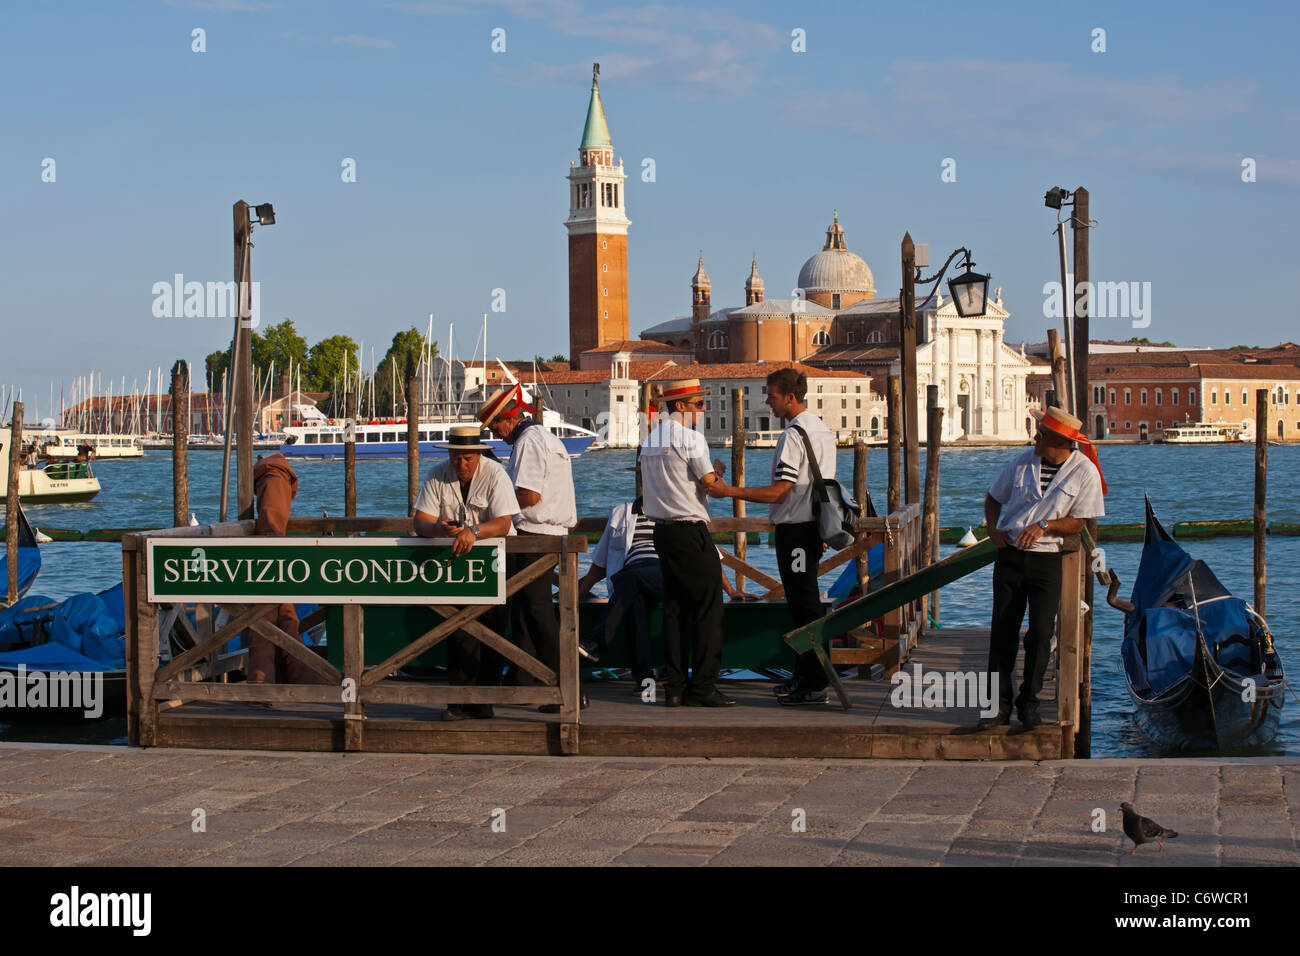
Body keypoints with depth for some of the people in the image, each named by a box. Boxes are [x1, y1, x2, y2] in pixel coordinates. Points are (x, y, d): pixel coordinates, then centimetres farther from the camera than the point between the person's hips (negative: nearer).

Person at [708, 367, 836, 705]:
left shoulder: (794, 435, -19)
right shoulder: (822, 429, 13)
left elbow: (778, 492, -22)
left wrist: (729, 491, -20)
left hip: (795, 529, -10)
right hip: (812, 525, 10)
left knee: (804, 605, -6)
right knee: (805, 604, 16)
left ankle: (814, 686, -4)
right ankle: (804, 675, 23)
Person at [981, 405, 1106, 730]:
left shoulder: (1085, 472, -6)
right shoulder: (1023, 462, 3)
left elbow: (1077, 522, -4)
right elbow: (993, 497, 16)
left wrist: (1044, 525, -19)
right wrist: (993, 527, -1)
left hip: (1046, 560, -3)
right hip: (1009, 554, 3)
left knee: (1040, 634, -10)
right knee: (1002, 632, 1)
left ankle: (1028, 703, 6)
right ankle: (999, 705, 9)